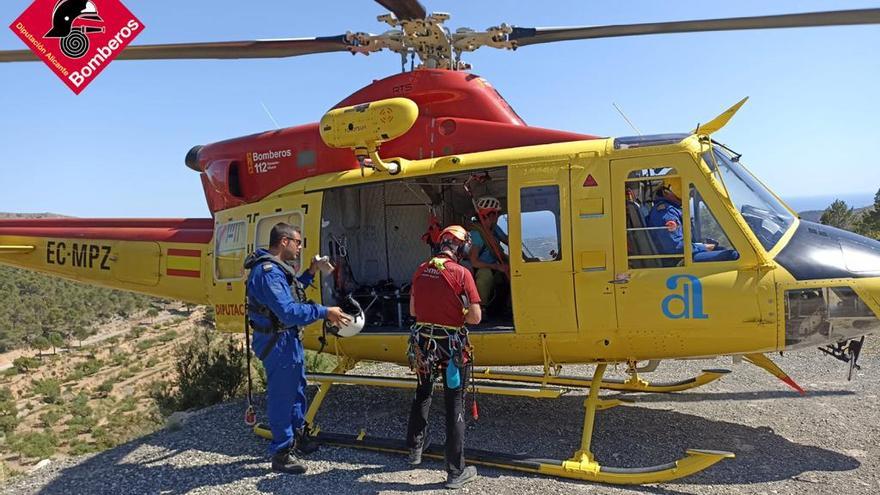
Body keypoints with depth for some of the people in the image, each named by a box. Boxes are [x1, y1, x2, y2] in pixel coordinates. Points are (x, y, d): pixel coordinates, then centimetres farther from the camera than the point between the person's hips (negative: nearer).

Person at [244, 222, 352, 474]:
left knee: (297, 389, 23)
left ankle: (298, 438, 40)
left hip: (290, 339, 11)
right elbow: (288, 312, -32)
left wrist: (311, 272, 17)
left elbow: (289, 293, 23)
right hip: (278, 342, -11)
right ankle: (281, 453, 15)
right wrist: (325, 312, -27)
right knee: (281, 395, 1)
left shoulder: (276, 267, 10)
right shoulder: (267, 272, -25)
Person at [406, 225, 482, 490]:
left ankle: (415, 450, 41)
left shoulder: (421, 270, 0)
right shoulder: (461, 273, -16)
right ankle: (456, 472, 14)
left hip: (423, 341, 5)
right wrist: (457, 314, 2)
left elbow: (413, 311, 8)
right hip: (452, 345, -5)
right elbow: (475, 317, -16)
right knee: (454, 407, 6)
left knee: (422, 396, 26)